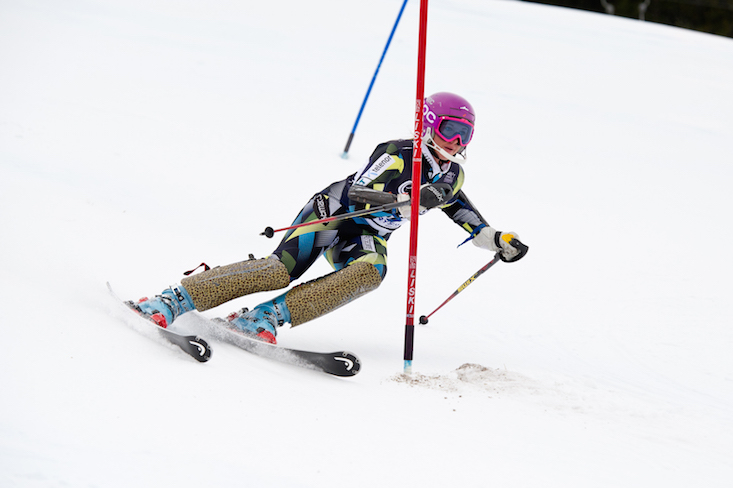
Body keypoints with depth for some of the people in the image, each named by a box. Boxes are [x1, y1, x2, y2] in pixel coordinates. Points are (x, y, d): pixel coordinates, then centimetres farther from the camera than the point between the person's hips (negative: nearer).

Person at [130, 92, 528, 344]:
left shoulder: (451, 176, 7)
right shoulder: (398, 155, -16)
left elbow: (465, 216, 22)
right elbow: (357, 194, -26)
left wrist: (498, 241, 7)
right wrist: (409, 199, -37)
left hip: (366, 236, 6)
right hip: (333, 213, -6)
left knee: (372, 271, -31)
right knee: (282, 270, -28)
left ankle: (266, 316, -32)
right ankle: (173, 299, -23)